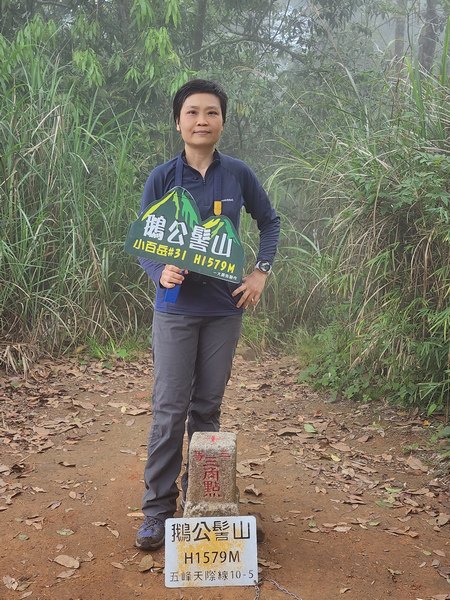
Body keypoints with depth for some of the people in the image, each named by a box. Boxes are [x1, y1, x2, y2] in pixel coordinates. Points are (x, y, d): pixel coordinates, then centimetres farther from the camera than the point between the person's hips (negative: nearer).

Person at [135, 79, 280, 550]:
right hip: (176, 309, -1)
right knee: (170, 410, -2)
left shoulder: (238, 175, 0)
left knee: (208, 408, 11)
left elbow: (269, 222, 13)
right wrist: (161, 273, -21)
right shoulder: (162, 178, -3)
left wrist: (261, 272, 1)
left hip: (224, 309, 2)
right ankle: (157, 509, 8)